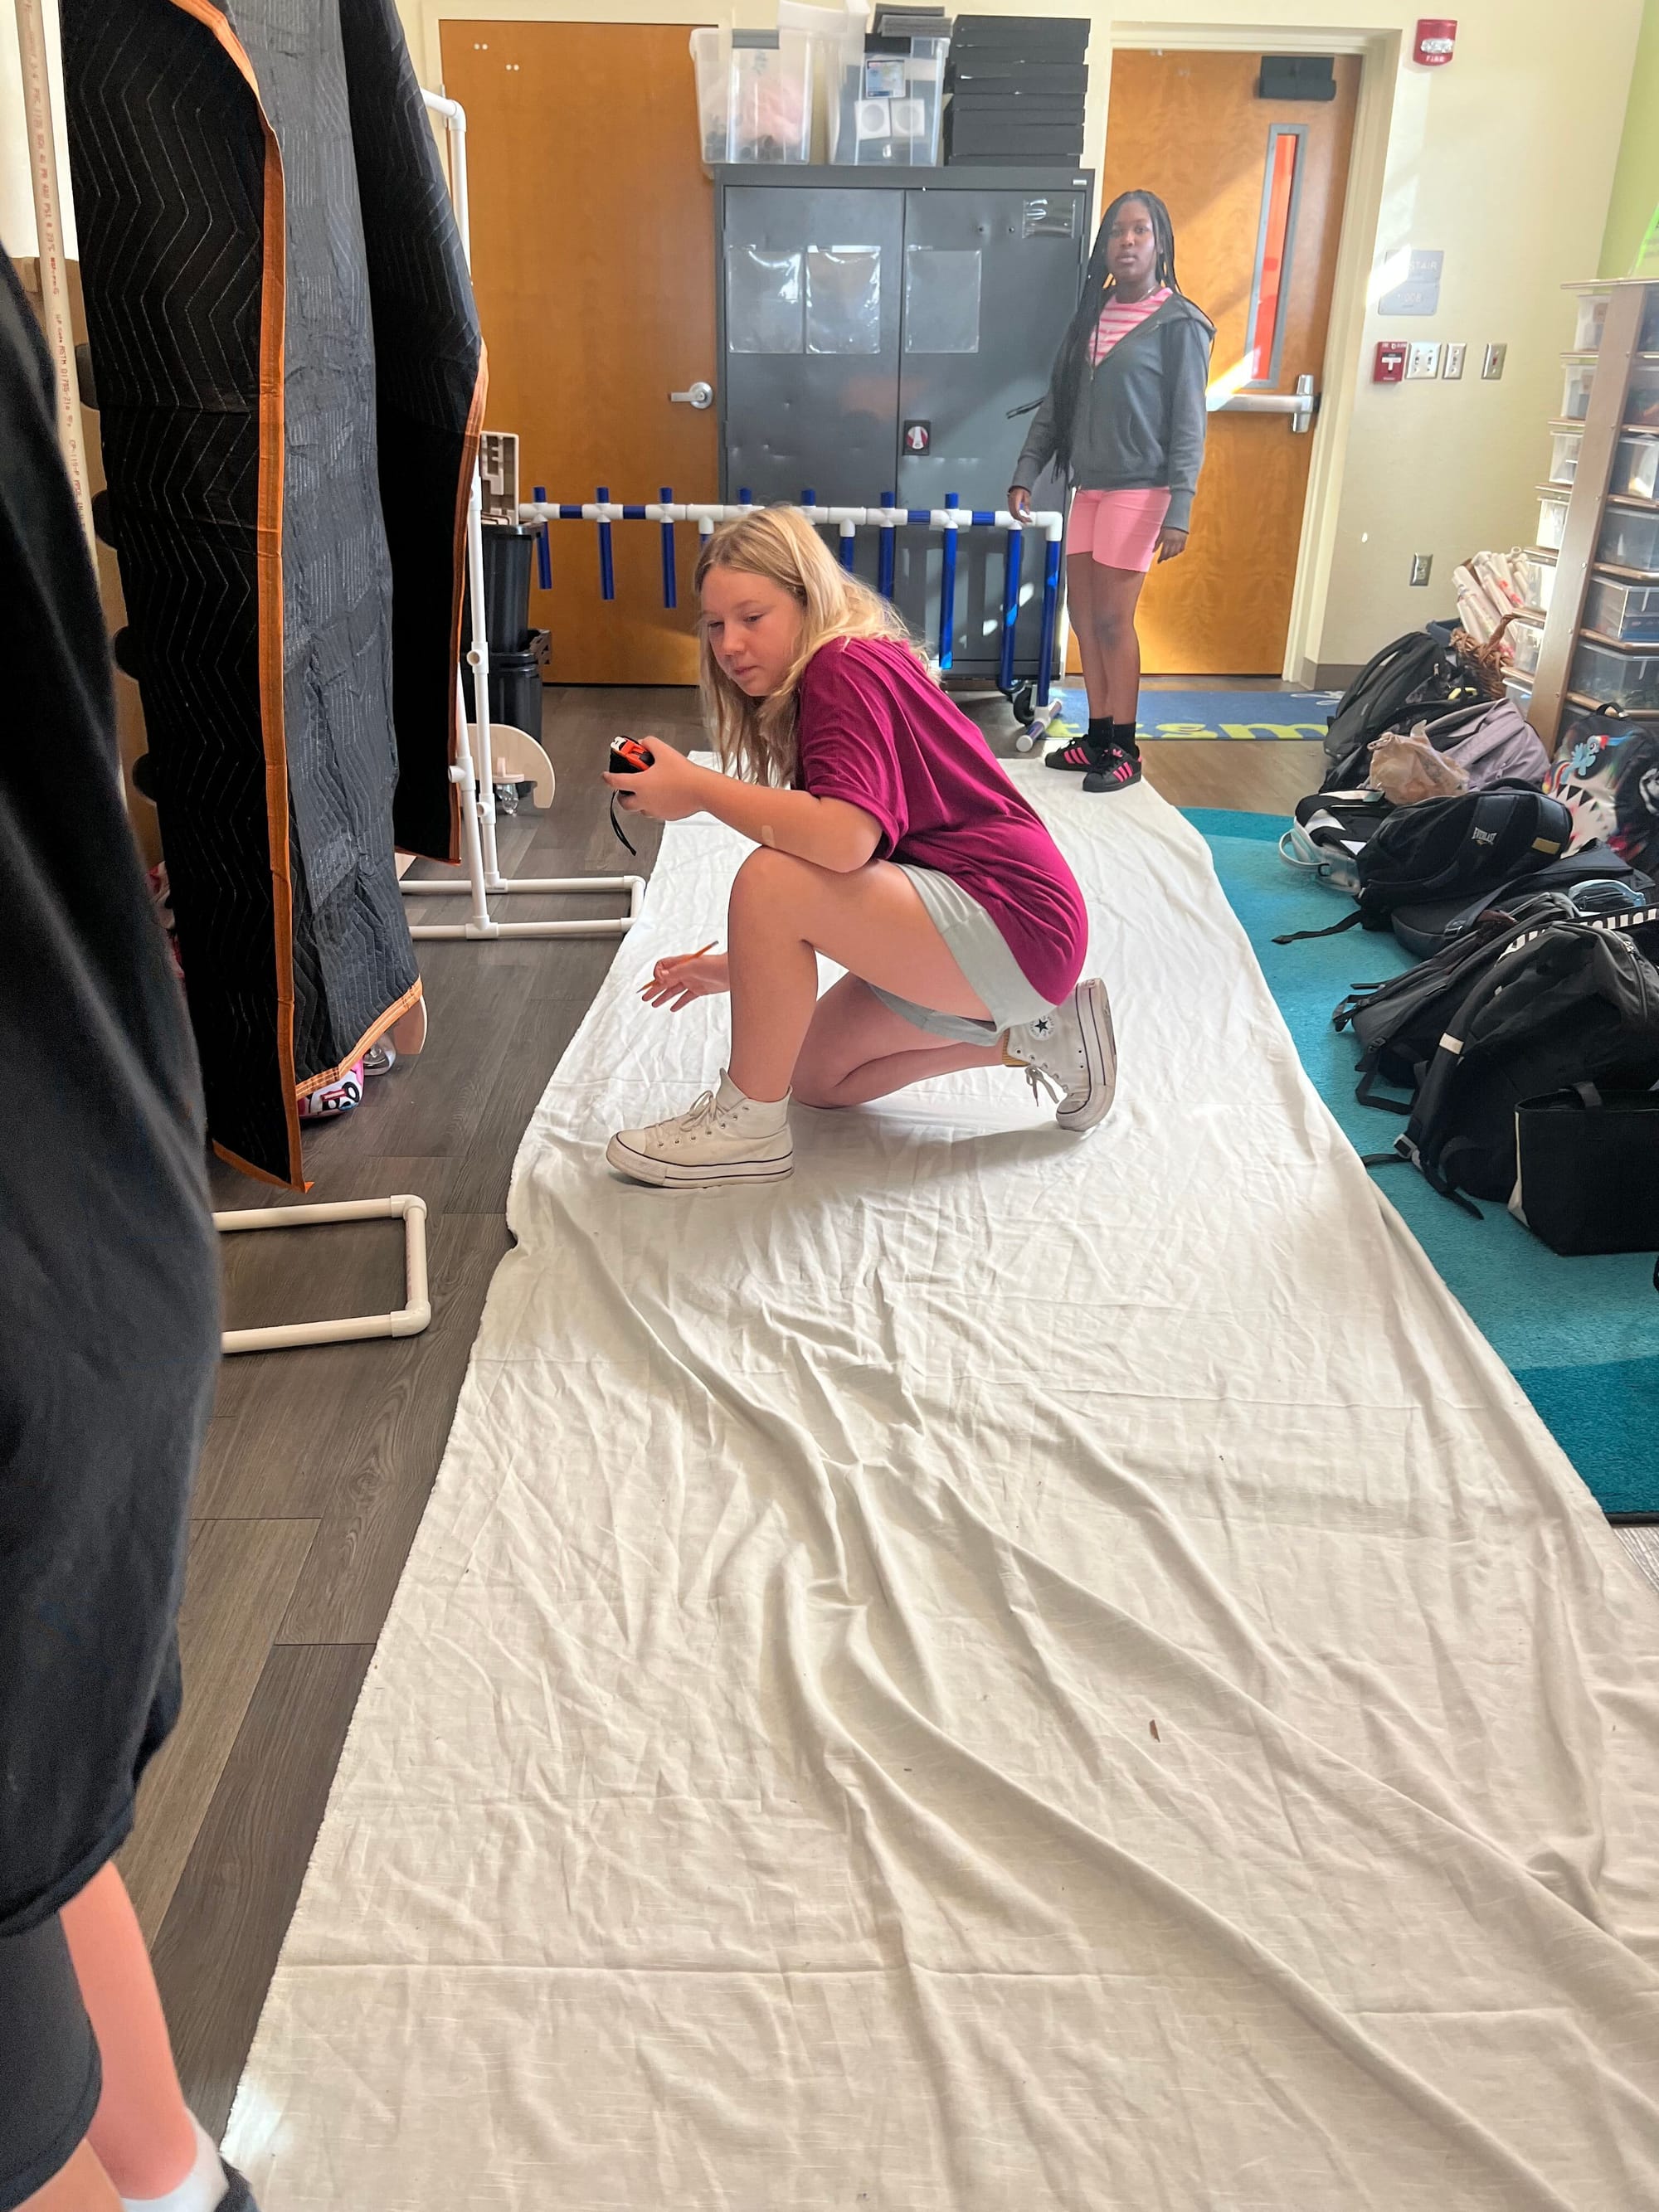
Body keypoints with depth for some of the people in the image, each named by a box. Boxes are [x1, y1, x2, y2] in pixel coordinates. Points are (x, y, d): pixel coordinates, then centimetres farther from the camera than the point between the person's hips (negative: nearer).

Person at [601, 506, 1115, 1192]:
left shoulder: (847, 667, -15)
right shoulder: (817, 687, 15)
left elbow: (845, 840, -33)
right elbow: (831, 878, 16)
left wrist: (696, 786, -23)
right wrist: (747, 966, 10)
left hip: (1015, 922, -11)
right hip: (968, 932, 11)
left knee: (770, 882, -26)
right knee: (818, 1077, 19)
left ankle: (749, 1127, -10)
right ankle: (1032, 1036, 18)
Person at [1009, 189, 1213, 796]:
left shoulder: (1179, 324, -7)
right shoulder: (1089, 317, 10)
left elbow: (1188, 426, -10)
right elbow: (1055, 406, 13)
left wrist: (1179, 511, -16)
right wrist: (1025, 475, 4)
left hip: (1139, 489, -7)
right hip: (1089, 485, 7)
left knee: (1112, 619, -6)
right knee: (1082, 612, 7)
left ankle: (1125, 750, 4)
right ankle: (1098, 735, 17)